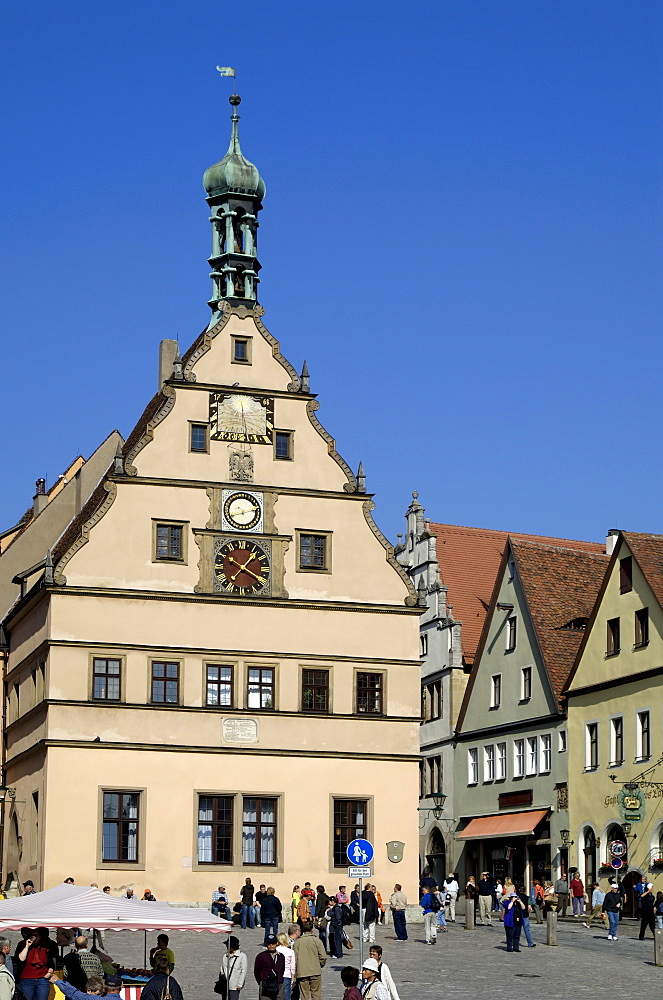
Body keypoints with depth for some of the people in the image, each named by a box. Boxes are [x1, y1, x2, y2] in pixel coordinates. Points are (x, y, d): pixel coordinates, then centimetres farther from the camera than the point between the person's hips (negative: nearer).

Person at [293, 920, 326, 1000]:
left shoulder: (297, 942, 0)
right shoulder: (316, 941, -3)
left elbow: (295, 958, 0)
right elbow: (323, 957, -6)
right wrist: (320, 965, 14)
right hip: (315, 972, -1)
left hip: (302, 973, 1)